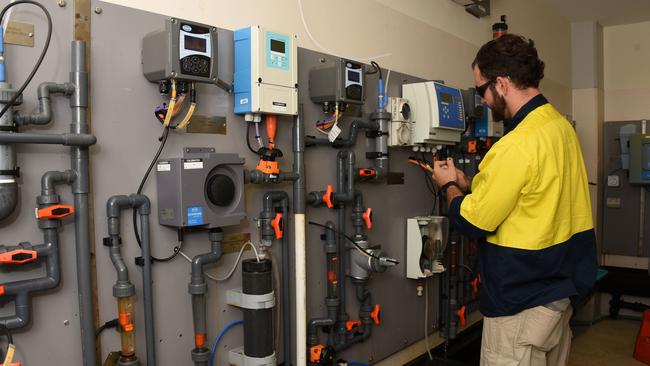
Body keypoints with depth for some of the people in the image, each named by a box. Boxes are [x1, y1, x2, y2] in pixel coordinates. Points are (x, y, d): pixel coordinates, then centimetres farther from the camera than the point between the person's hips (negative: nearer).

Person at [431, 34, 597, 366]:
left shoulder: (518, 145, -26)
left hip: (524, 300, -9)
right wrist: (466, 183, 10)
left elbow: (472, 223, -19)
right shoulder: (560, 124, 4)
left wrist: (448, 185, -1)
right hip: (563, 283, 9)